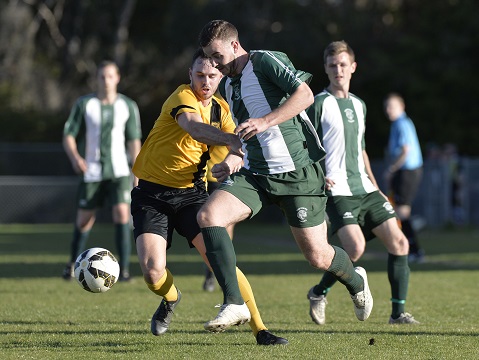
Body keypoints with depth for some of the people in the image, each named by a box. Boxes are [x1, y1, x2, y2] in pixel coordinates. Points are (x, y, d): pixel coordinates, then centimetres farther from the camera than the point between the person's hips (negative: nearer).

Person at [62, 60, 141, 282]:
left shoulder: (128, 106, 3)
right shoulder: (84, 104, -1)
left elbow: (134, 141, 7)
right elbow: (68, 135, -1)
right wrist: (75, 158, -21)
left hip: (119, 171, 0)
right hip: (92, 172, 0)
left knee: (122, 213, -18)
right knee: (84, 220, 5)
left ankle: (124, 269, -15)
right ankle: (72, 263, 30)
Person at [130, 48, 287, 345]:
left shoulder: (221, 108, 7)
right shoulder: (183, 97, -14)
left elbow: (237, 149, 7)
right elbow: (194, 128, -36)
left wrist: (235, 159, -17)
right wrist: (231, 139, -54)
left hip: (192, 193, 4)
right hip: (152, 194, -4)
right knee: (153, 271, -18)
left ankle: (260, 329, -12)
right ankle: (171, 299, 19)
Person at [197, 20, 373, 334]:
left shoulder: (266, 61, -9)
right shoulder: (226, 86, 14)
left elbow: (305, 95, -22)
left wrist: (265, 121, -30)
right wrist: (231, 161, 9)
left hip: (296, 175, -7)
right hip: (254, 175, 7)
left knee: (318, 257, -2)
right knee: (208, 215, -19)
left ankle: (356, 282, 36)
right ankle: (235, 304, -20)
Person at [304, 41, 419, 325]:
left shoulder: (359, 105, 18)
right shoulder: (319, 104, -3)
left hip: (365, 189, 7)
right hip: (338, 191, -7)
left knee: (398, 242, -4)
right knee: (356, 248, -22)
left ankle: (398, 312, 3)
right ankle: (319, 293, 4)